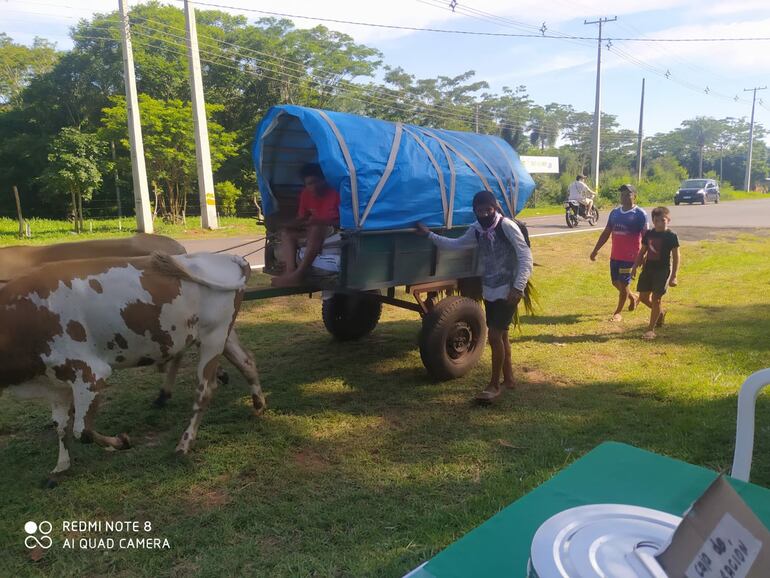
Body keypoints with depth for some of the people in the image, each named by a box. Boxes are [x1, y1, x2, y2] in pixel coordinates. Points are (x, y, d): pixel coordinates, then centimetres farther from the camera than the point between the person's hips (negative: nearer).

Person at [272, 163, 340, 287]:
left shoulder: (335, 193, -13)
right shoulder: (306, 194, 5)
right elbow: (301, 218, 12)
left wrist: (319, 221, -28)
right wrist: (288, 225, -10)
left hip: (335, 231, -7)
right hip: (314, 233, 7)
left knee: (316, 229, -37)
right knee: (286, 232, -8)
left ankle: (298, 274, -45)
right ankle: (290, 271, -31)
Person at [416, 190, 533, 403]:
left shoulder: (507, 227, -16)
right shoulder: (476, 230, 4)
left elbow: (526, 258, -18)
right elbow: (455, 245, 19)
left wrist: (518, 288, -25)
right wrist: (429, 235, 13)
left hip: (507, 291, -7)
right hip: (489, 291, 7)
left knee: (495, 336, -8)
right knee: (501, 335, 15)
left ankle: (494, 385, 5)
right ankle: (508, 378, 29)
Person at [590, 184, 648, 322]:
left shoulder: (640, 214, -9)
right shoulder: (614, 212, 9)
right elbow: (606, 233, 14)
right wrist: (596, 250, 11)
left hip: (630, 256, -6)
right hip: (615, 255, 6)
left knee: (623, 284, -1)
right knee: (616, 282, 15)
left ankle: (618, 312, 12)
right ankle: (634, 297, 42)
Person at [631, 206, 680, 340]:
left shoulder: (671, 236, -9)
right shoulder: (648, 234, 5)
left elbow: (676, 257, -8)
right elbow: (642, 251, 14)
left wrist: (673, 276, -12)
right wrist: (635, 266, 8)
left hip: (663, 270, -5)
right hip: (648, 268, 5)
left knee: (656, 298, -5)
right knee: (643, 297, 8)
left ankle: (651, 329, 2)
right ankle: (660, 312, 36)